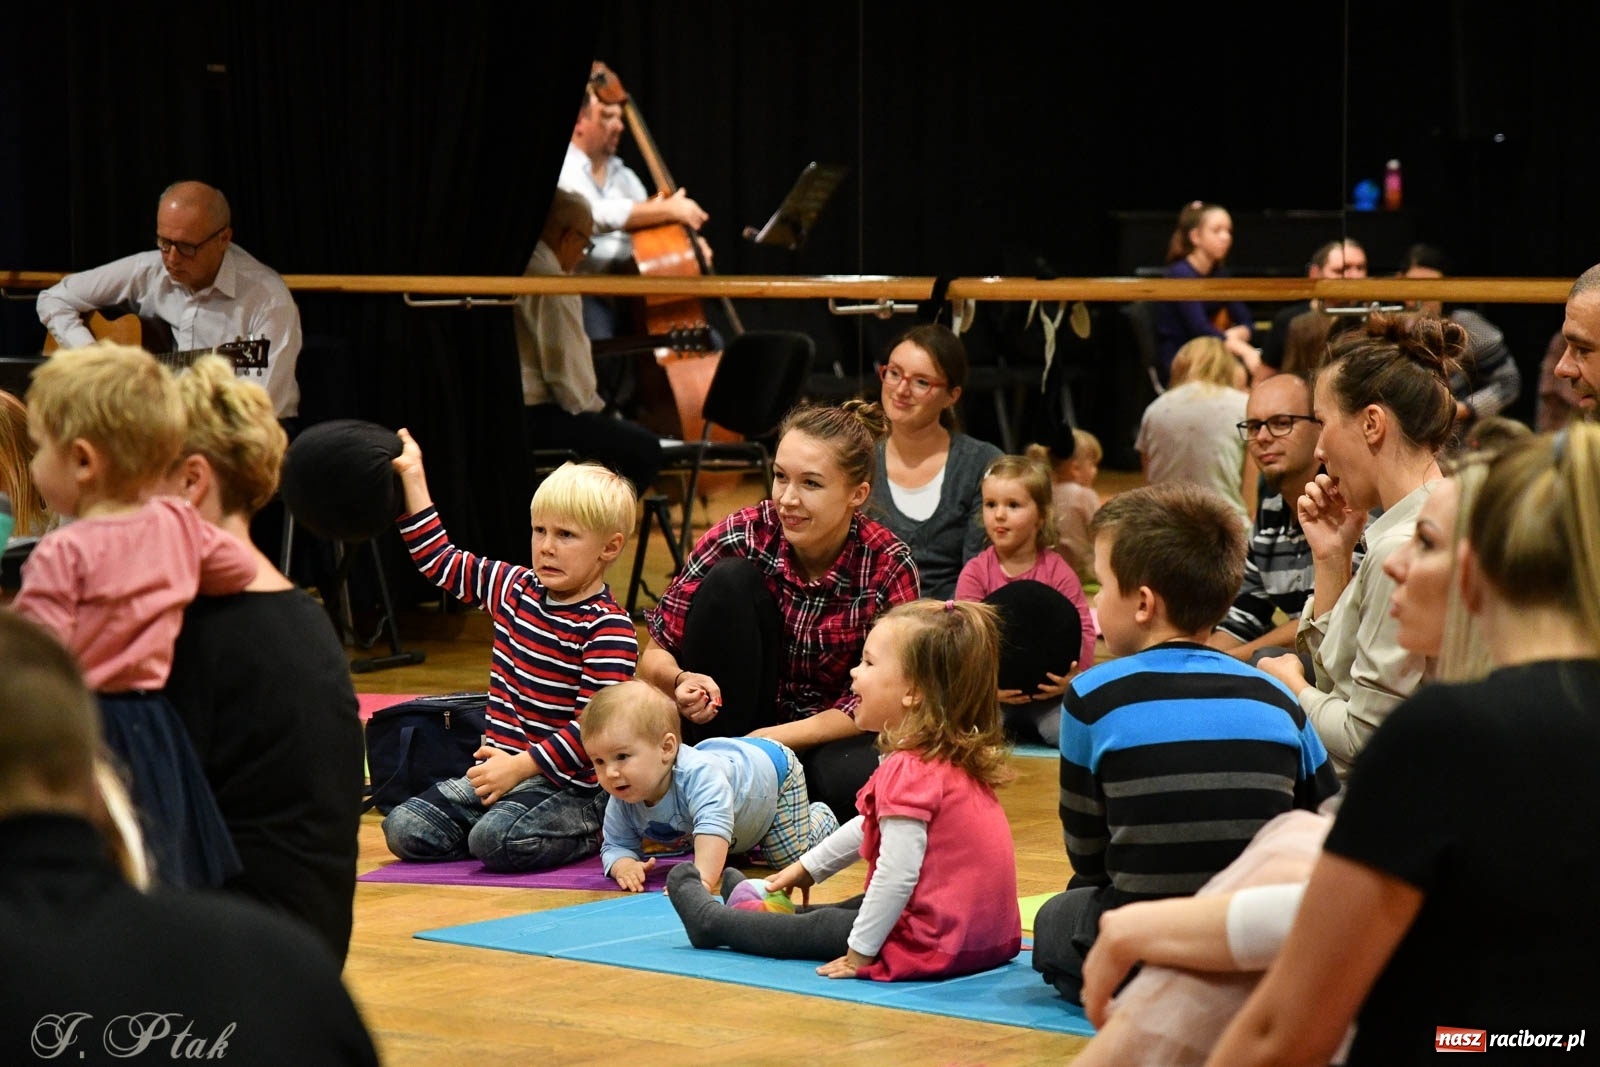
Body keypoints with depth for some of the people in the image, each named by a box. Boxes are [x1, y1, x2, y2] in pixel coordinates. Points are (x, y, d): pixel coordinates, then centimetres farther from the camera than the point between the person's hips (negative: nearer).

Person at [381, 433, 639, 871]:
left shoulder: (609, 629, -14)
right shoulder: (516, 590, 9)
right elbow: (440, 560, 20)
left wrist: (520, 766, -23)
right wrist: (412, 477, 17)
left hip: (570, 787, -7)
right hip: (499, 769, 7)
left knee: (496, 839, -32)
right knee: (402, 829, -8)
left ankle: (589, 836, -5)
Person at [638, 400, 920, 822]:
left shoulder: (888, 566, -15)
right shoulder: (743, 536, -15)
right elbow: (653, 655, -10)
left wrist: (769, 739, -26)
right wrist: (679, 681, -34)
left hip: (824, 739, -1)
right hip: (731, 724, 1)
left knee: (853, 780, -37)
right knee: (731, 580, -22)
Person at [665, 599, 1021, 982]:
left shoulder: (909, 770, -22)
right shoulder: (950, 757, 10)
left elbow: (897, 874, -27)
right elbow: (871, 827, 23)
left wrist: (859, 953, -19)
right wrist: (807, 867, 32)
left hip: (933, 944, -9)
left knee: (814, 929, 11)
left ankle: (713, 921, 30)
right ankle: (763, 911, 51)